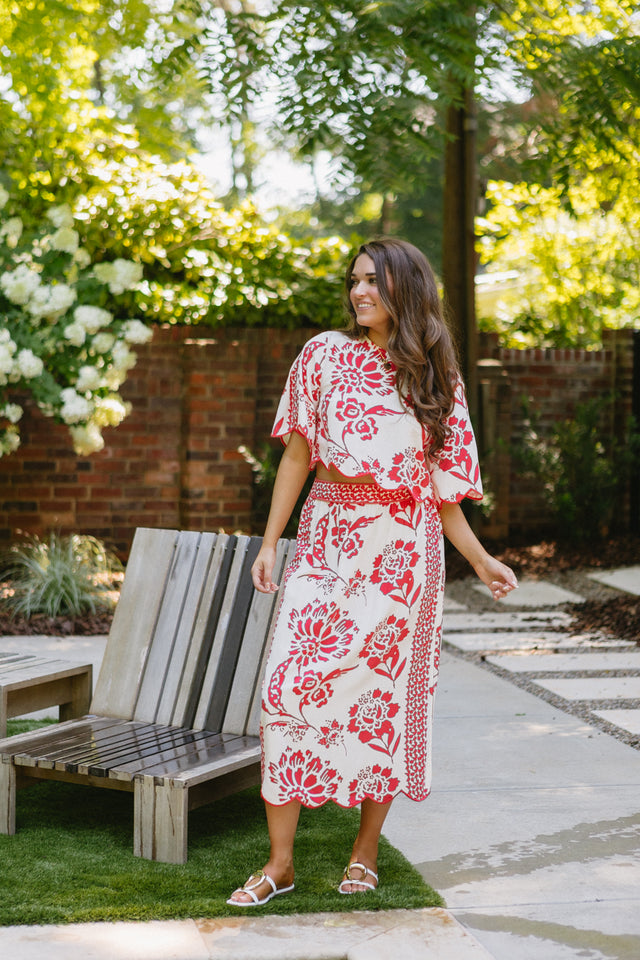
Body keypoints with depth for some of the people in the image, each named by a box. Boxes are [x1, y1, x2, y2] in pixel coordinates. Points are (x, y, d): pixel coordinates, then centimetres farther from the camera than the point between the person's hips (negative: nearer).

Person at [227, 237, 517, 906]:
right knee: (289, 685, -8)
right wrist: (269, 543, 5)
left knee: (385, 692, 3)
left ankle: (365, 850, 18)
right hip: (328, 540, 0)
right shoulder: (325, 355, 6)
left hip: (402, 550, 0)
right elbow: (296, 455, 8)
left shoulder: (437, 378, 7)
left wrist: (480, 560, 7)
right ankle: (280, 862, 1)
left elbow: (440, 482, 11)